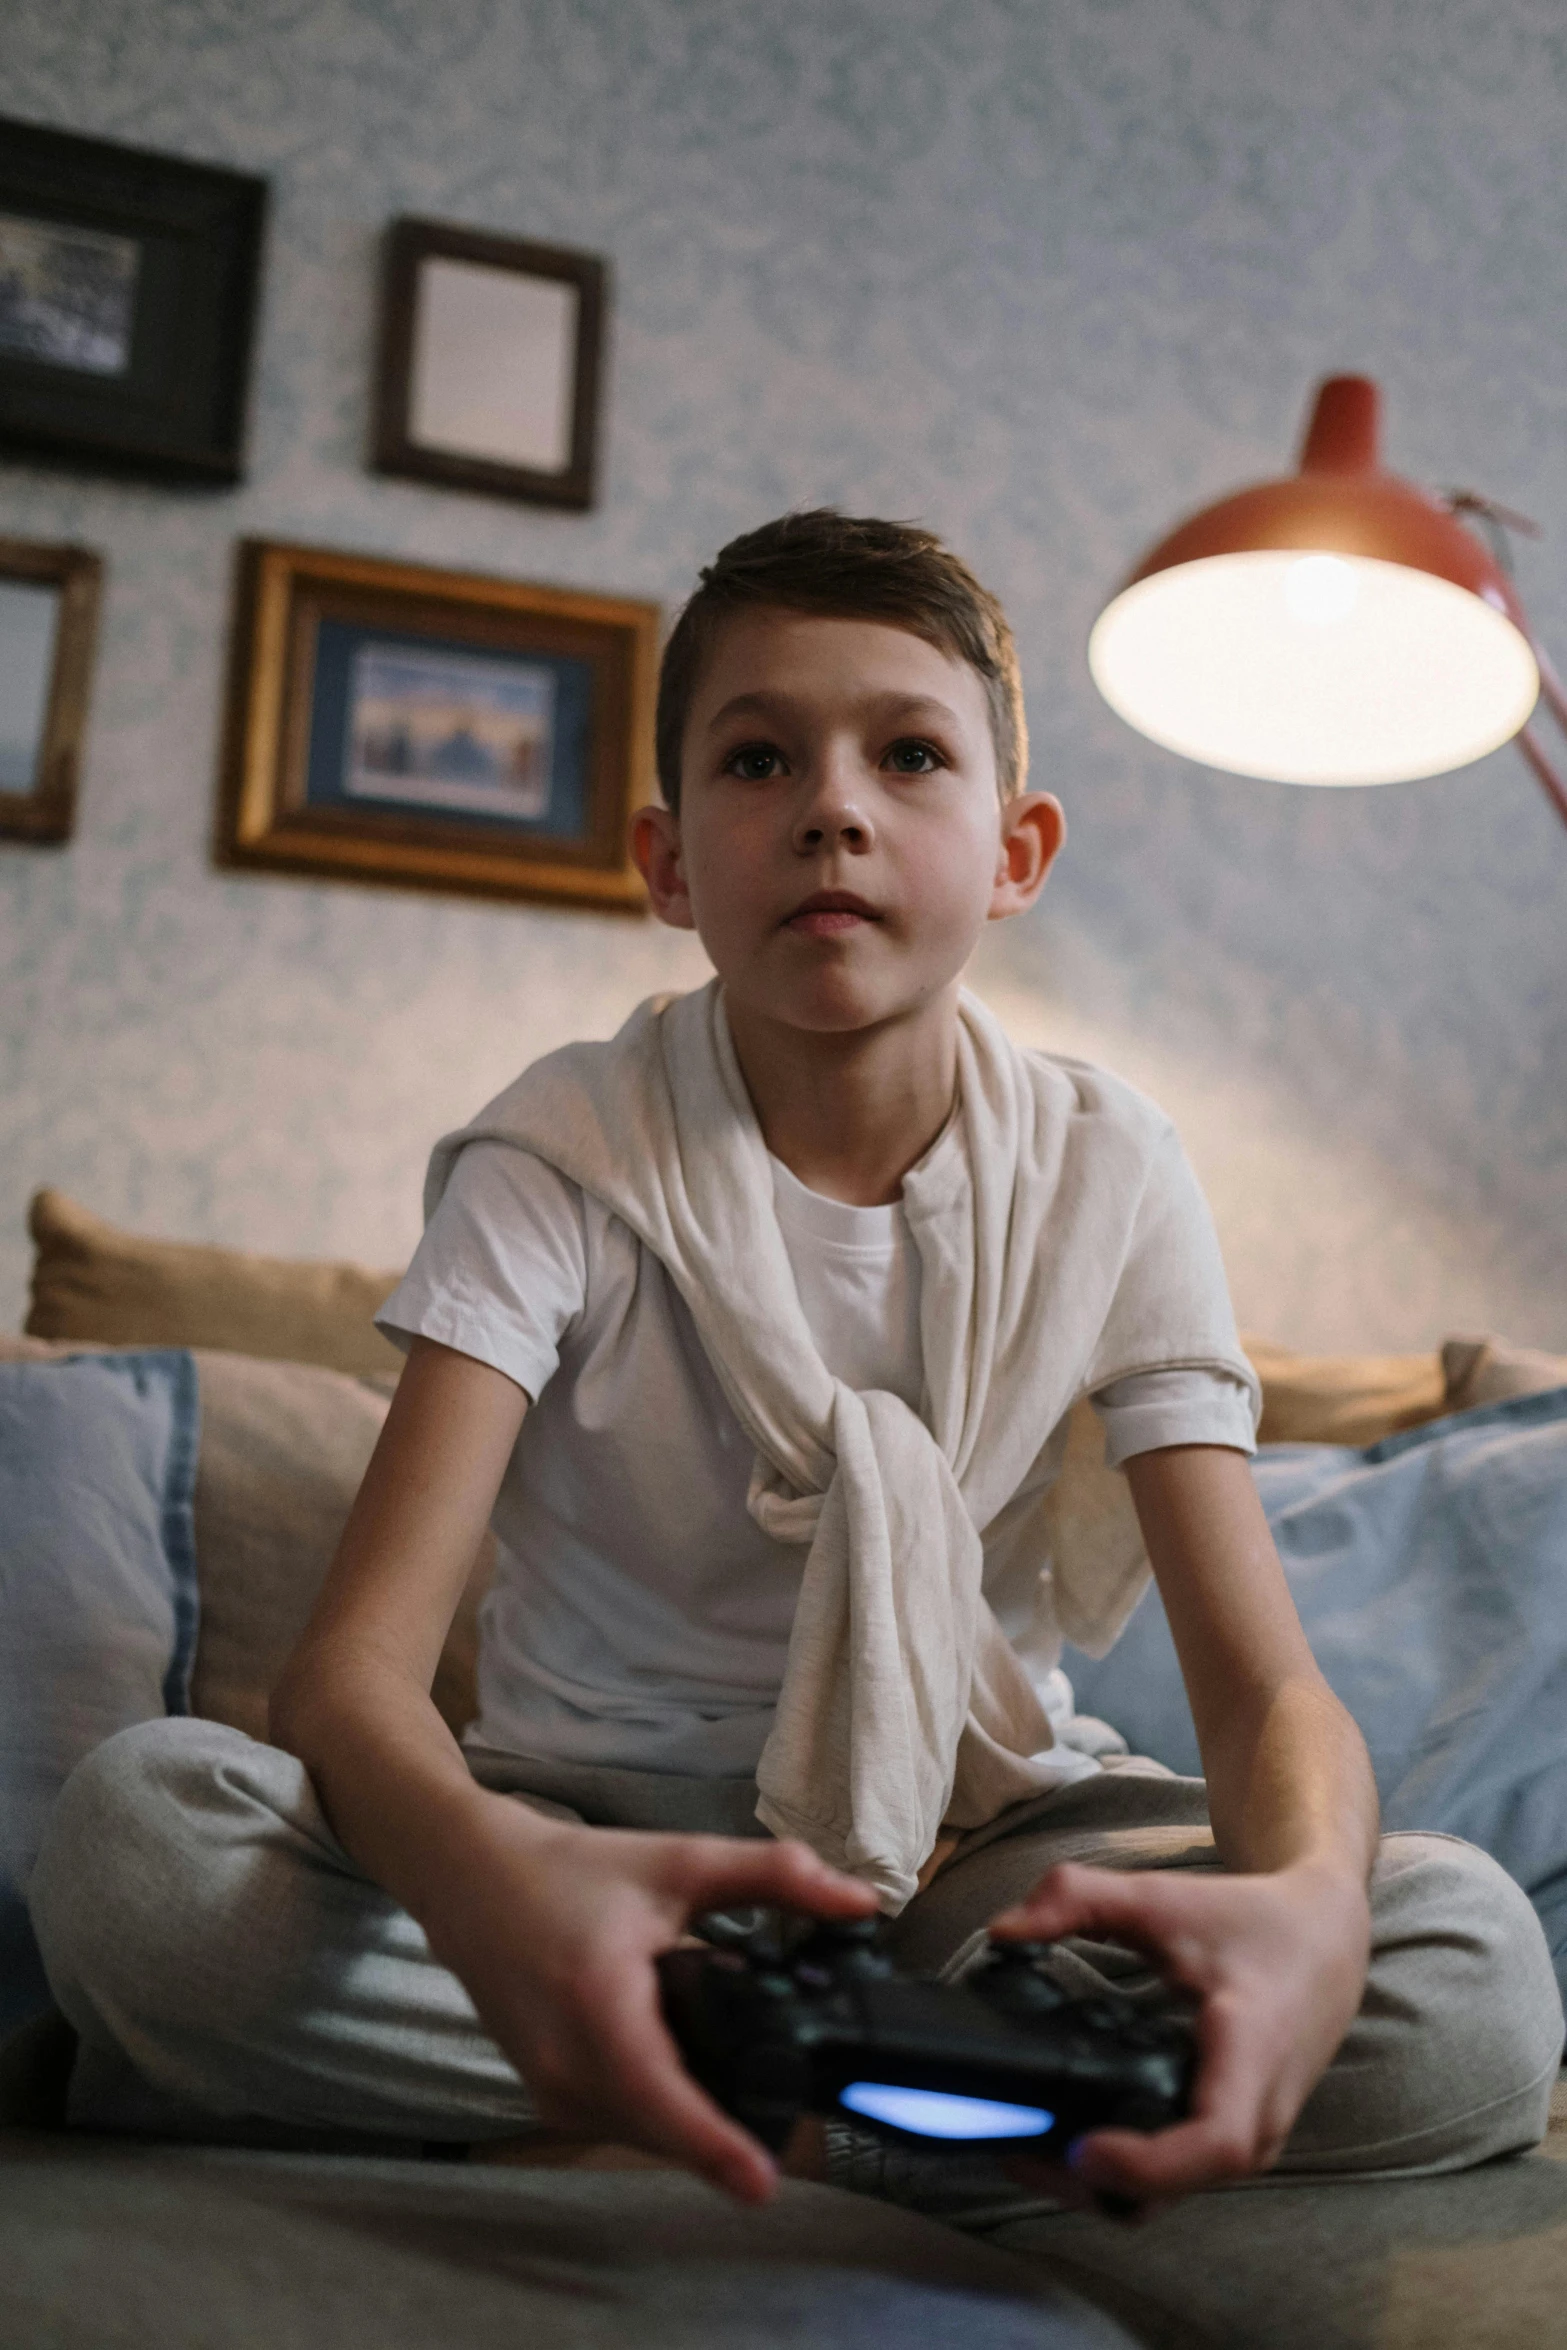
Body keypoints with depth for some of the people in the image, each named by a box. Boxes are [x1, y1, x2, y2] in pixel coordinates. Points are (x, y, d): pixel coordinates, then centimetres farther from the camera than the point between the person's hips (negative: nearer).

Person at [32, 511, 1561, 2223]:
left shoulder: (1106, 1176, -6)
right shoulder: (560, 1157, -11)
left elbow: (1266, 1684, -12)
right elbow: (353, 1661, -22)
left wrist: (1305, 1898, -38)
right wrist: (488, 1873, -47)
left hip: (982, 1830, 2)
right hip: (600, 1817, -1)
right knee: (133, 1832, -29)